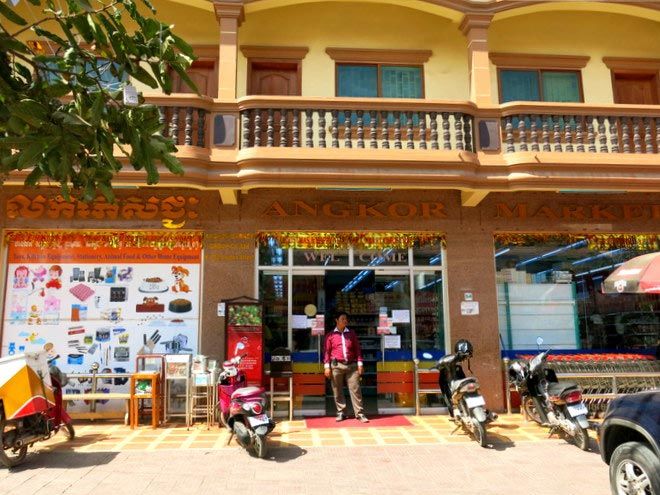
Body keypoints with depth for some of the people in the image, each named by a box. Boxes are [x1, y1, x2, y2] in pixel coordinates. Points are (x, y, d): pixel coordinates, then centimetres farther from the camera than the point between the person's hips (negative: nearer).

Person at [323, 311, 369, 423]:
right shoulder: (330, 335, 7)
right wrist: (327, 366, -2)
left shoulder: (351, 334, 13)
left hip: (352, 365, 1)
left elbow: (357, 349, 12)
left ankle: (359, 413, 0)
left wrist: (360, 363, 4)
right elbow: (327, 351, 5)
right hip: (336, 366, -1)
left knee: (355, 389, -3)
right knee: (337, 391, 3)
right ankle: (341, 412, 14)